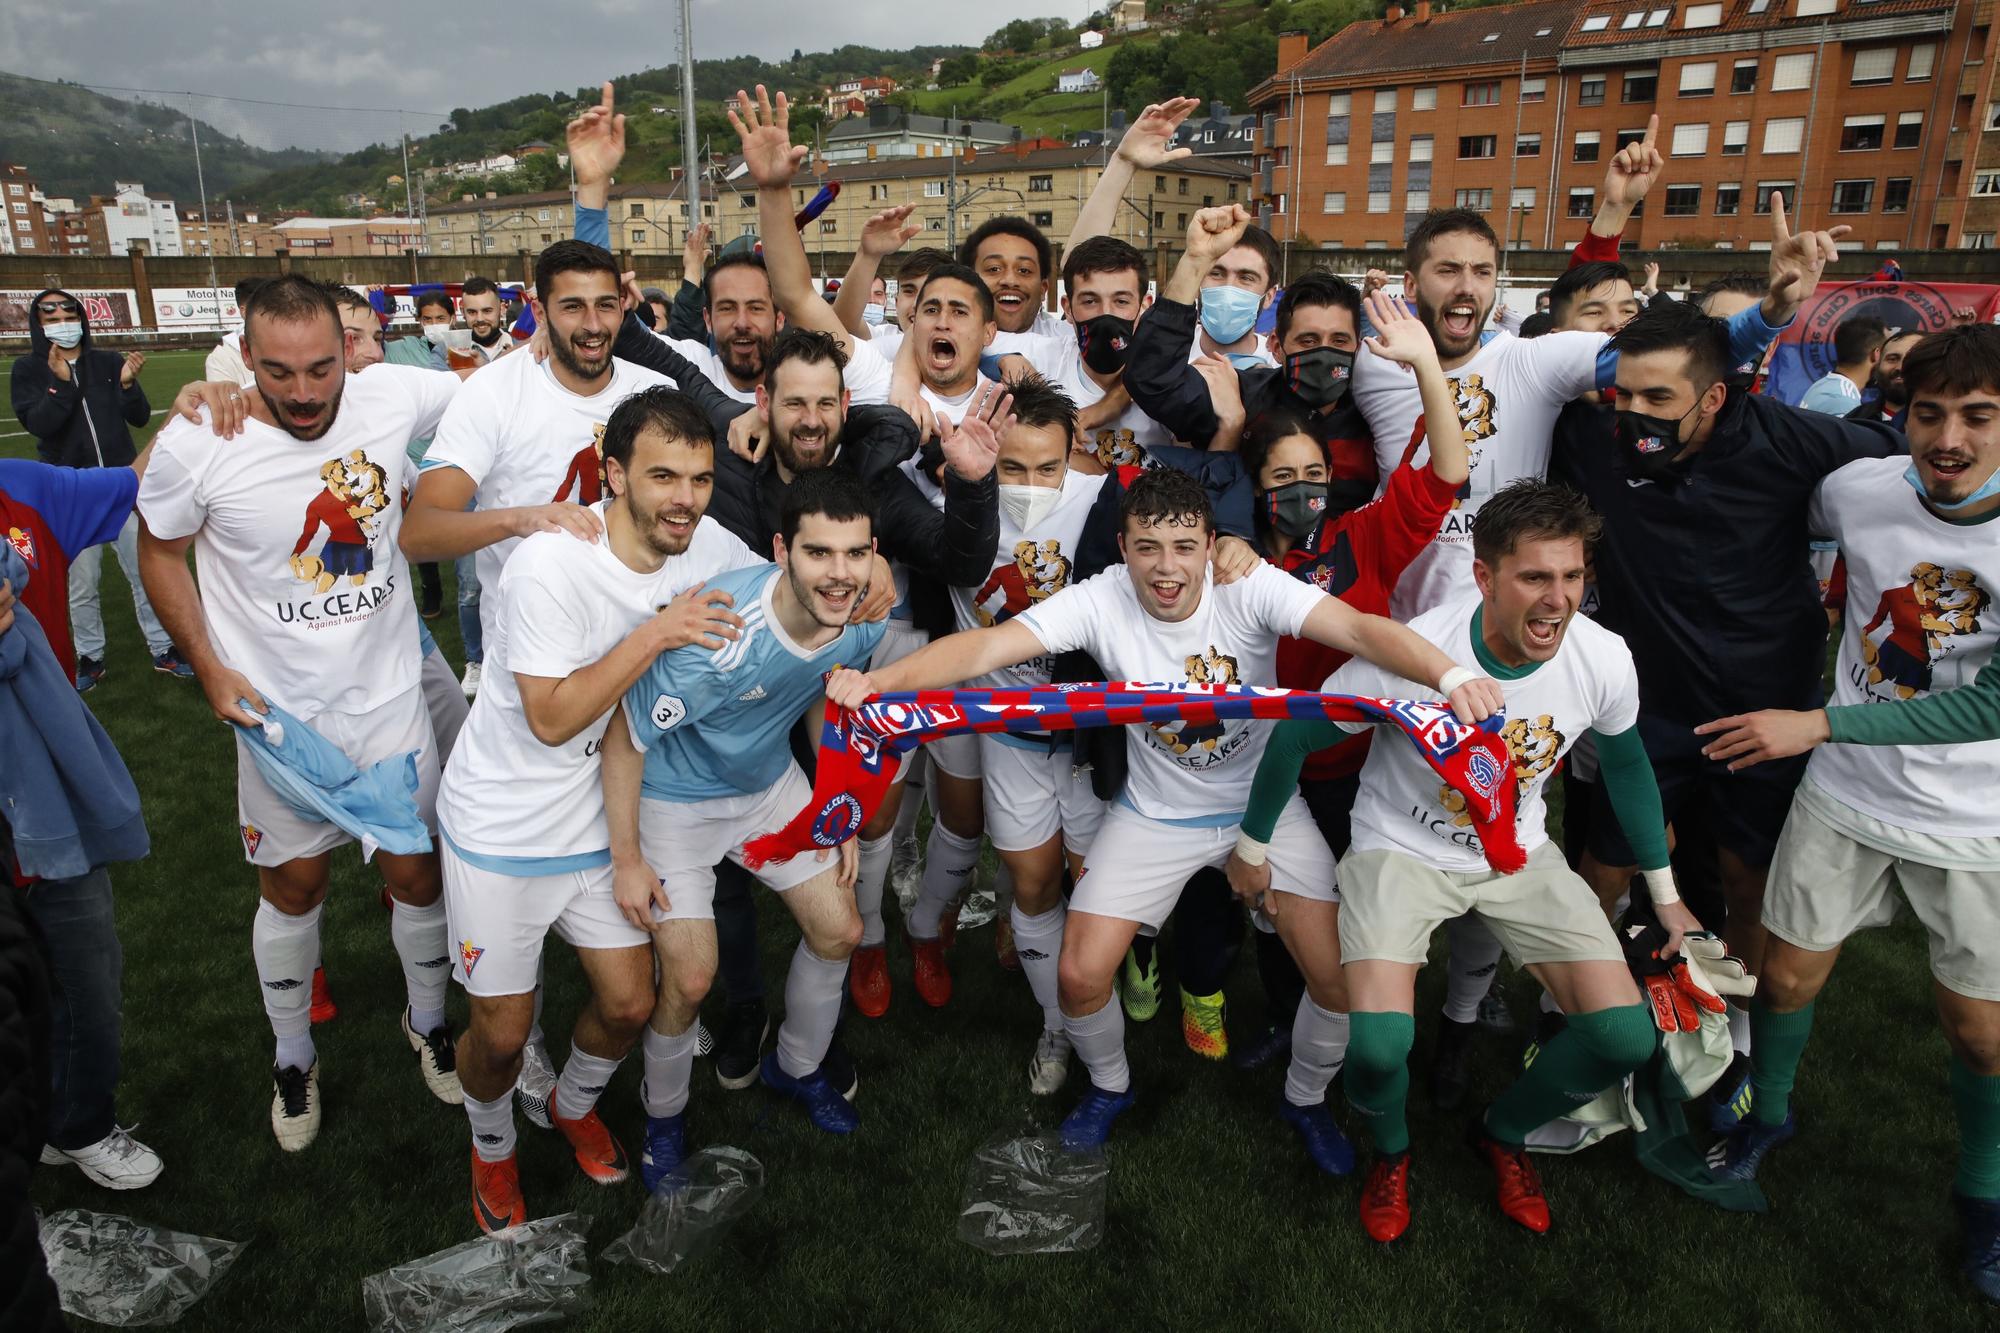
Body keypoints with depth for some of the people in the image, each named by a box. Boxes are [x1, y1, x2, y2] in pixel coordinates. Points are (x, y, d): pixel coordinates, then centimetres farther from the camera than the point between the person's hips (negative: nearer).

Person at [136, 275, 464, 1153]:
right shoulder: (195, 443, -18)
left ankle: (428, 1022, 40)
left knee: (416, 872, 13)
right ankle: (293, 1059, 39)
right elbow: (160, 553, -1)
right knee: (294, 883, 15)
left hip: (390, 695, 1)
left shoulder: (393, 397, -14)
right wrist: (211, 670, -6)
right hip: (280, 711, -1)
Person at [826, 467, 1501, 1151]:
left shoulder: (1250, 587, -20)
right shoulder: (1101, 601, -19)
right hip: (1155, 813, 0)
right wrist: (875, 679, -45)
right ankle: (1109, 1087, 30)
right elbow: (988, 645, -30)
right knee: (1079, 978, -5)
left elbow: (1359, 629, -32)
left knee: (1345, 978, -6)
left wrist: (1450, 674, -51)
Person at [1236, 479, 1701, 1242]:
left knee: (1625, 1038, -10)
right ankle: (1389, 1152, 14)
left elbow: (1625, 761, 6)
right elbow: (1297, 736, -14)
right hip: (1402, 847, -4)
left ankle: (1503, 1133, 23)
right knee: (1377, 1046, -25)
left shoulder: (1604, 660, -16)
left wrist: (1664, 893, 16)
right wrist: (1251, 847, -2)